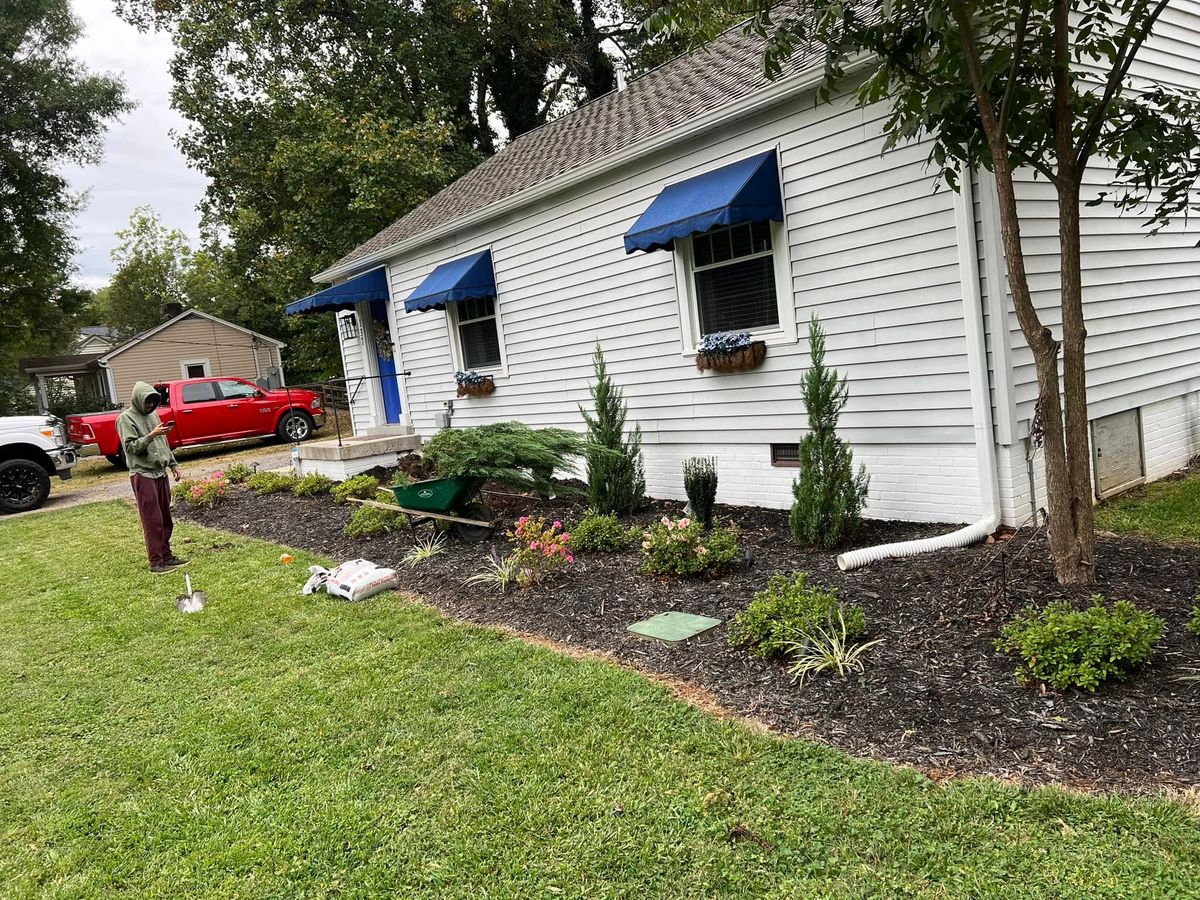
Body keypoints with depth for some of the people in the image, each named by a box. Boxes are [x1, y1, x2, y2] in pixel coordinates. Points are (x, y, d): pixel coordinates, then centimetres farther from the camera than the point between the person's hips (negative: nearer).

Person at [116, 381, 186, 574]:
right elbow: (130, 446, -15)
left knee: (166, 518, 11)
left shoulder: (153, 414, 15)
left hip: (160, 473, 8)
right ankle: (156, 562, -2)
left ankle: (166, 555, 19)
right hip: (143, 475, -8)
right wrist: (151, 435, -24)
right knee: (152, 521, -7)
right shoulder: (126, 418, -7)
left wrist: (173, 465, 19)